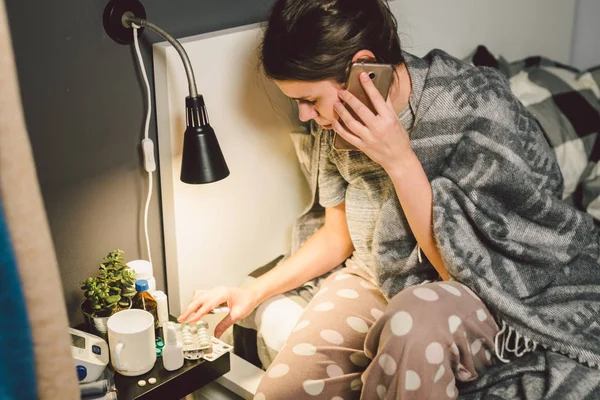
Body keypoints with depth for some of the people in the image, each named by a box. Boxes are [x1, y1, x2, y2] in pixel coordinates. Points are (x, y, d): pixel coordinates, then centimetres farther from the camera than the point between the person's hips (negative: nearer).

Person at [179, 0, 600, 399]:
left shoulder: (479, 111, -23)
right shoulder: (336, 122, -4)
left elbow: (463, 269, -20)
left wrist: (400, 160, -29)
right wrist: (253, 293, 1)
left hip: (499, 293, -4)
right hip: (377, 279, 5)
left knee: (411, 322, -38)